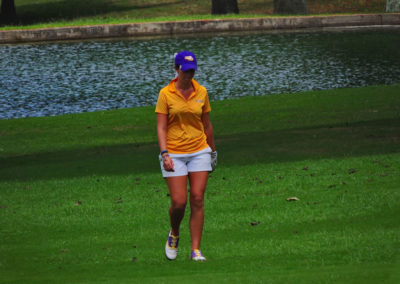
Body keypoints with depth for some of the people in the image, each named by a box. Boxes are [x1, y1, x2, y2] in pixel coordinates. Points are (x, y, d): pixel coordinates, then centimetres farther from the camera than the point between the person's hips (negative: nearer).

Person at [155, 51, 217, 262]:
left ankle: (196, 250, -4)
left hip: (199, 152, 2)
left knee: (197, 199, -7)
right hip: (174, 153, -2)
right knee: (178, 202, -9)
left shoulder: (201, 92, 6)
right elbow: (161, 127, -4)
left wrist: (212, 151, 20)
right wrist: (164, 153, -15)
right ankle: (174, 234, 23)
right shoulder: (166, 94, -2)